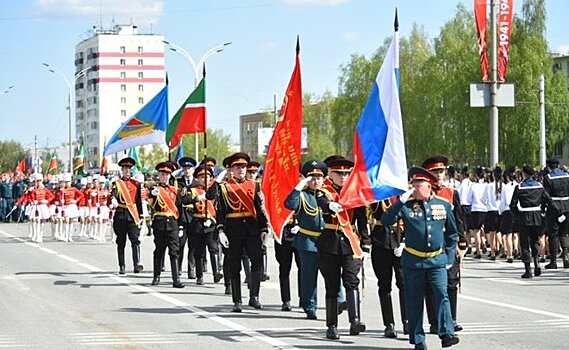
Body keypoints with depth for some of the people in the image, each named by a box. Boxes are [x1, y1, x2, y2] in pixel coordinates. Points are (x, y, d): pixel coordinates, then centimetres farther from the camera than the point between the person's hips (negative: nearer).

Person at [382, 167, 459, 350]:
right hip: (413, 261, 0)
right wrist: (401, 201, -18)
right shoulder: (406, 205, 0)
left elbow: (452, 233, 14)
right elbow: (386, 220, -11)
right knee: (414, 301, 3)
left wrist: (450, 257, 9)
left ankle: (446, 334, -12)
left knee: (442, 295, -13)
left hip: (437, 260, 0)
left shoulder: (443, 205, 5)